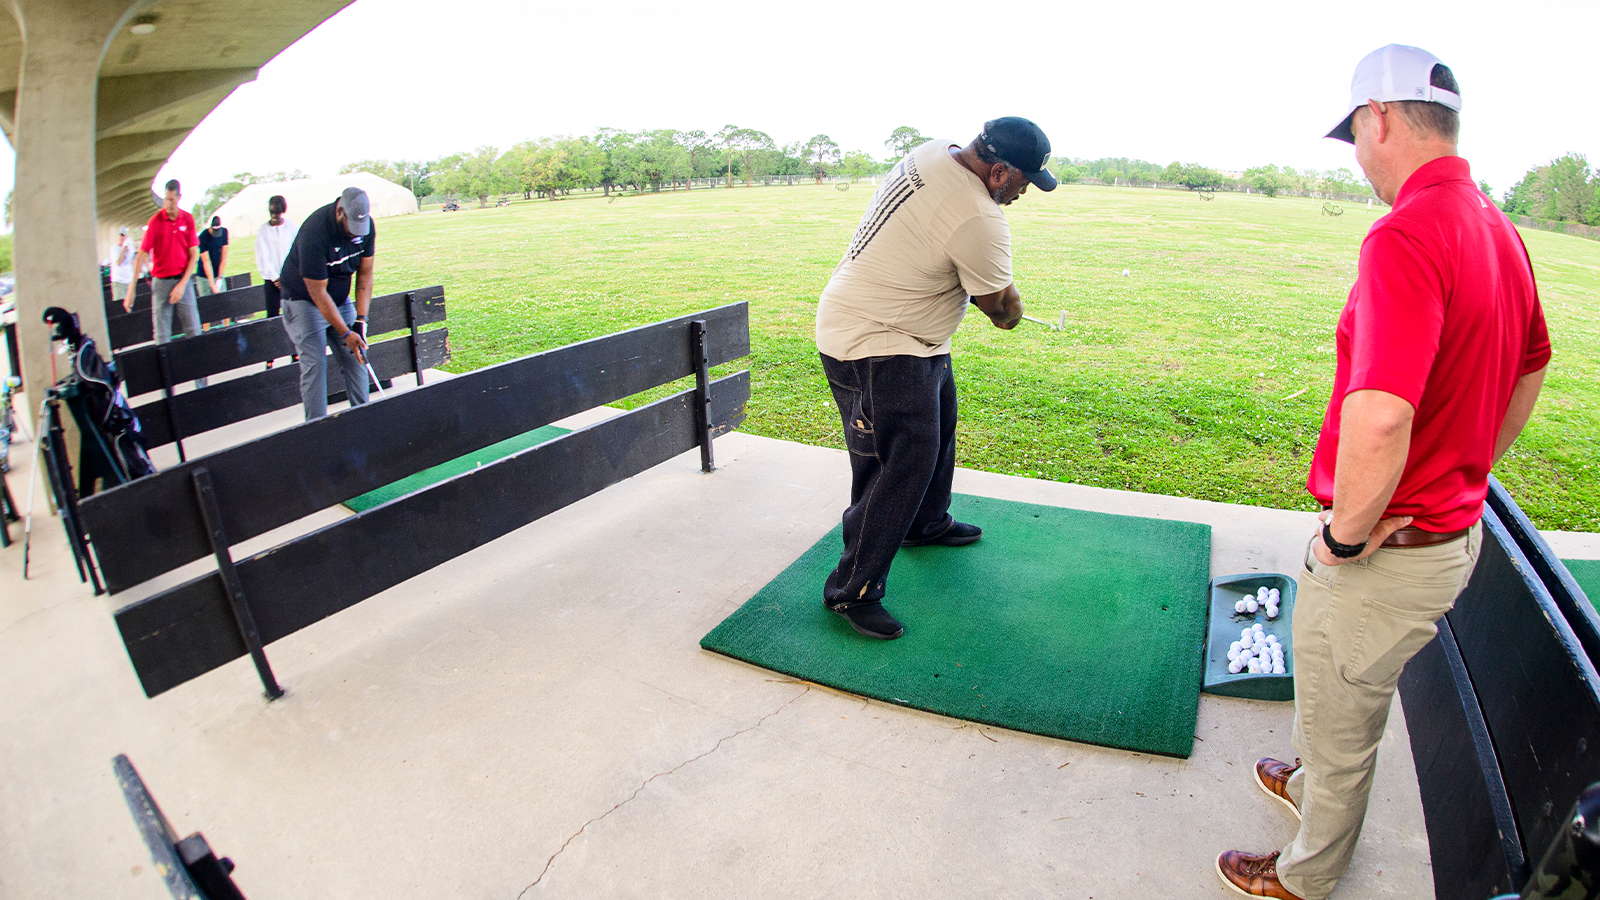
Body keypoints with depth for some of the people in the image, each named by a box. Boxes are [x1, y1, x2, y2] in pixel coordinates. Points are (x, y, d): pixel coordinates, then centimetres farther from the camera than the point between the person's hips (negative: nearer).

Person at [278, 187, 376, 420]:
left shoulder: (366, 226, -12)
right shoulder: (315, 232, -30)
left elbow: (365, 273, -4)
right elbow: (318, 292, -25)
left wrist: (361, 319, -11)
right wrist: (345, 333, -23)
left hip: (341, 300, 6)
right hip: (304, 300, -6)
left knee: (356, 360, -1)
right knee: (314, 364, -11)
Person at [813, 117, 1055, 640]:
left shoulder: (935, 151, 1)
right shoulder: (979, 222, -26)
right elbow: (1003, 309, -12)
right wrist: (1011, 309, 13)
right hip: (873, 346, -11)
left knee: (938, 420, 24)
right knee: (903, 463, -12)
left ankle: (928, 523, 45)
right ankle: (853, 591, -2)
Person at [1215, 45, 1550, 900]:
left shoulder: (1406, 235, -27)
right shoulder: (1498, 229, 5)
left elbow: (1380, 419, -39)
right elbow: (1528, 373, 19)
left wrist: (1347, 537, -23)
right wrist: (1463, 478, 23)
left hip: (1386, 551, -9)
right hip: (1454, 531, 9)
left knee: (1338, 720, 15)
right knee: (1344, 696, 31)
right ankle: (1314, 783, 57)